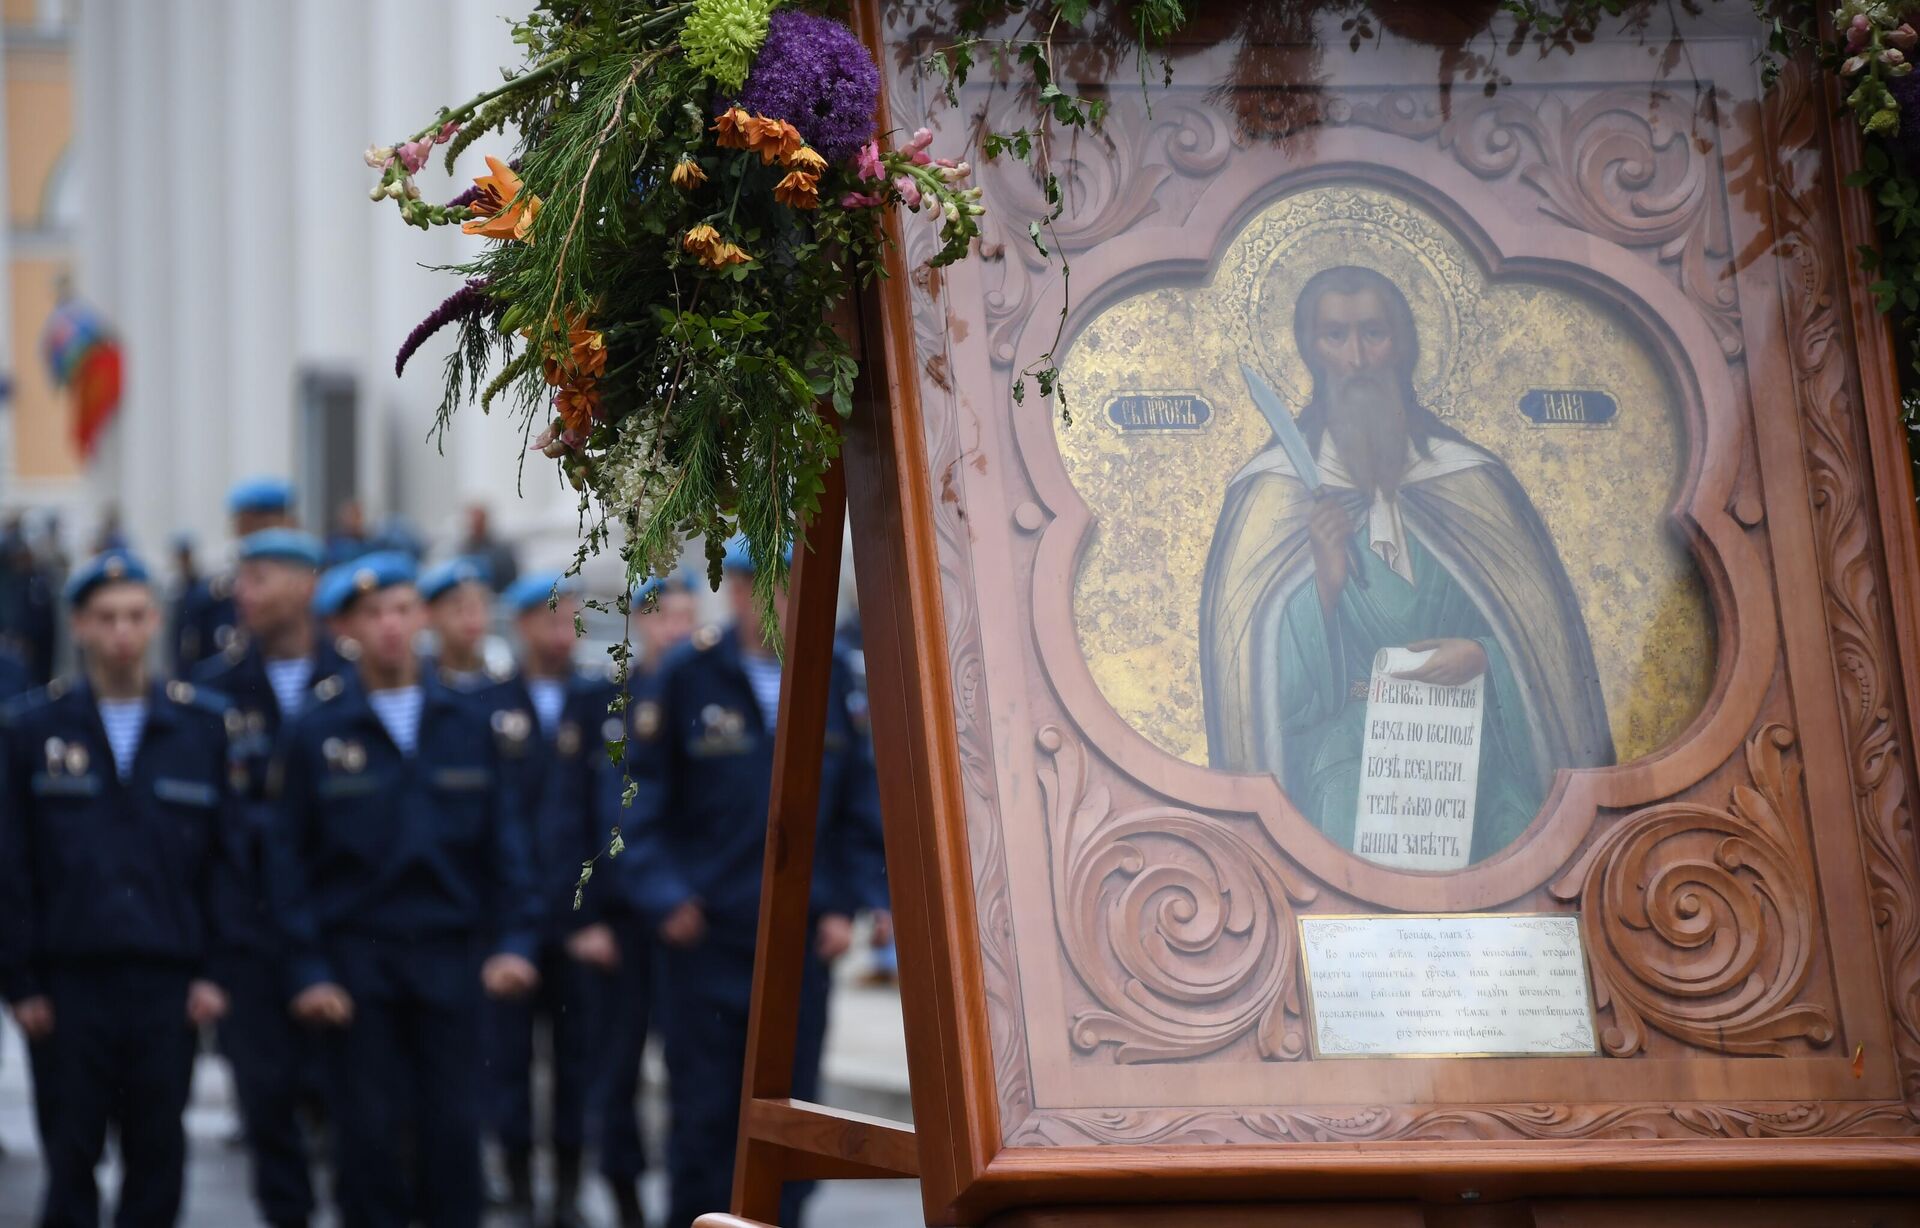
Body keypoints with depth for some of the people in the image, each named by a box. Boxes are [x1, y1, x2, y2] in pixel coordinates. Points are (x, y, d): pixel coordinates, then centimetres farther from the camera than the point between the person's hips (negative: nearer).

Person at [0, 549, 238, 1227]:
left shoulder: (204, 725, 5)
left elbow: (230, 858, 5)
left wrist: (215, 969, -2)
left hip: (168, 982, 1)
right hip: (67, 984, -1)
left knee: (158, 1158, 5)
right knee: (70, 1160, 3)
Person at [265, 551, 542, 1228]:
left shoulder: (469, 726, 7)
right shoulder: (314, 734, 1)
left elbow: (505, 841, 8)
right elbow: (290, 860, 1)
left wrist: (513, 940, -4)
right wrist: (308, 970, -6)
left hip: (450, 956, 1)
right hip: (357, 961, -1)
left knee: (453, 1128, 1)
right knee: (370, 1134, 0)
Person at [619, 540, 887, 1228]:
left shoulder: (833, 681, 5)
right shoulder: (686, 679, -3)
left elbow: (860, 804, 11)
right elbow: (640, 799, 0)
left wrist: (847, 905, 3)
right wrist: (663, 896, -10)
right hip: (706, 936, -2)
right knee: (704, 1117, 1)